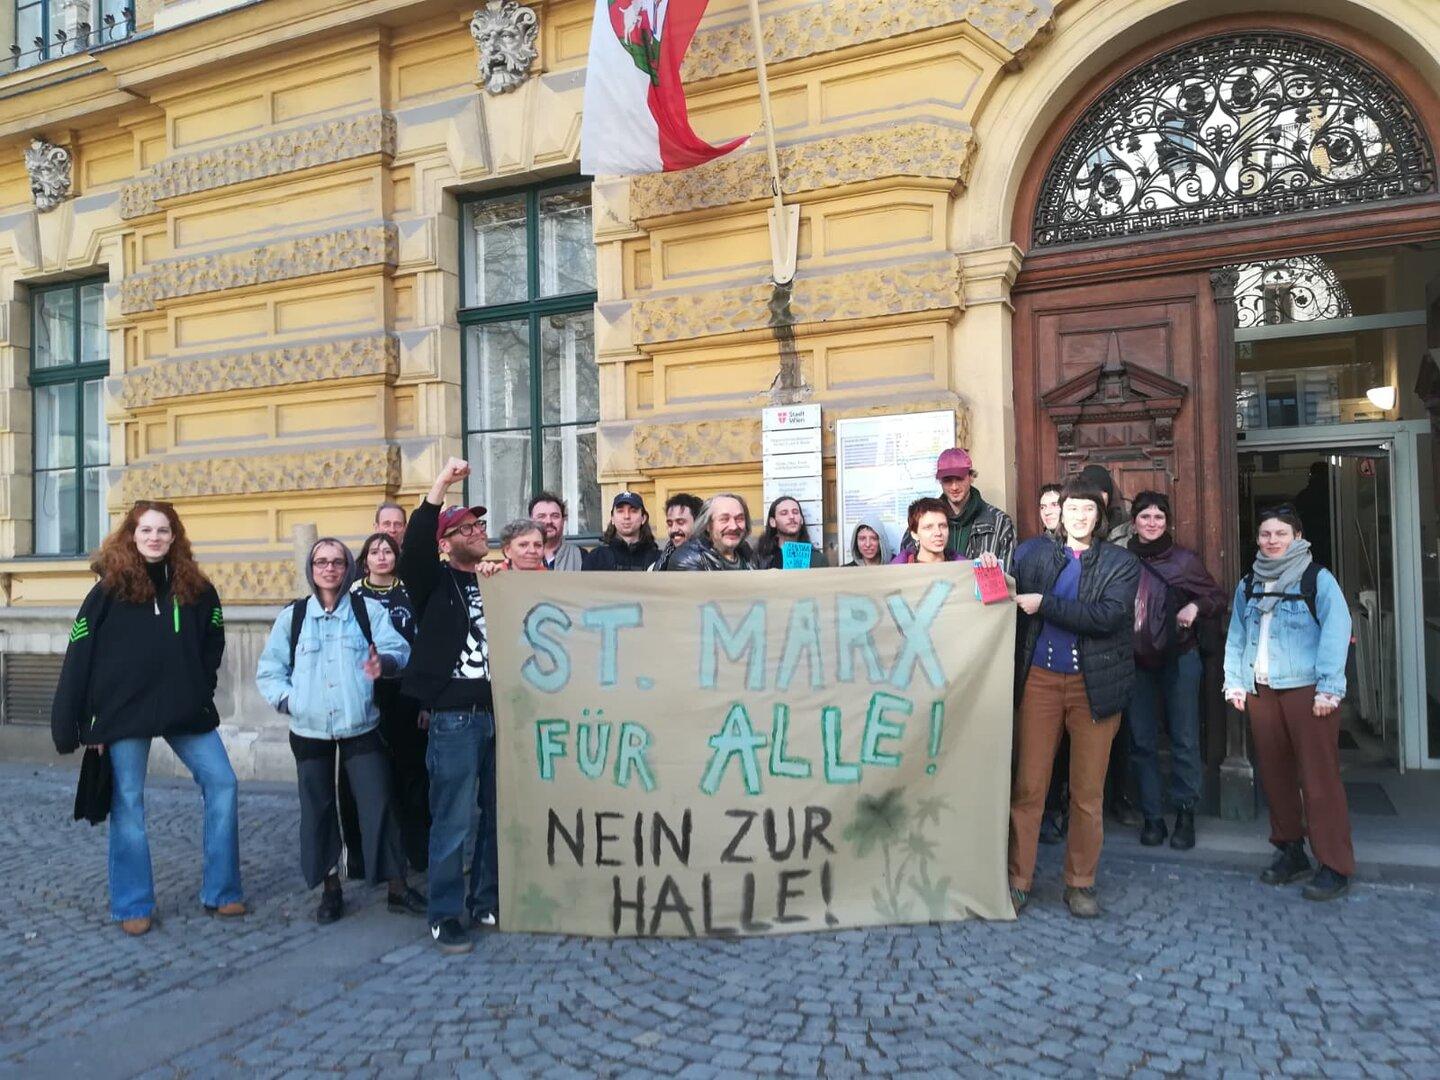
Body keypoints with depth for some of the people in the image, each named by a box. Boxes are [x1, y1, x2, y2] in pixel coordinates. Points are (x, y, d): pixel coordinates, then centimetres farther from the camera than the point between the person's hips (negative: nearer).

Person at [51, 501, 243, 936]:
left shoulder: (194, 588, 2)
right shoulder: (109, 589, -5)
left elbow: (213, 641, 11)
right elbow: (79, 660, -5)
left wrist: (201, 689, 0)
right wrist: (71, 726, -8)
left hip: (187, 710, 3)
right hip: (124, 713, -2)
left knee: (221, 783, -2)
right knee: (128, 805, 5)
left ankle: (220, 891, 11)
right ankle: (133, 905, 20)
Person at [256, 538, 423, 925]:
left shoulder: (369, 610, 3)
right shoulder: (292, 616, 7)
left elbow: (398, 647, -9)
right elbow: (268, 669, 8)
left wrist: (384, 661, -31)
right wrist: (287, 699, -8)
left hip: (361, 727, -2)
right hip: (310, 730, 2)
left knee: (378, 805, -2)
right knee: (317, 809, 9)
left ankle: (397, 887, 8)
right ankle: (330, 889, 23)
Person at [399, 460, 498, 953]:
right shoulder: (435, 582, 1)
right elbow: (414, 547, -20)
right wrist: (440, 486, -26)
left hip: (499, 712, 5)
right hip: (455, 716, -5)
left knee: (499, 814, 12)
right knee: (452, 819, -2)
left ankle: (487, 902, 26)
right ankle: (445, 914, 11)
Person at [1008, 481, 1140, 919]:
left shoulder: (1120, 563, 4)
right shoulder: (1032, 552, 9)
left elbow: (1106, 617, -12)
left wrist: (1044, 604, -15)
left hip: (1094, 685, 0)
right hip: (1040, 681, 0)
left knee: (1088, 792, 7)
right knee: (1028, 785, 2)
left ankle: (1080, 883, 20)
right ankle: (1018, 879, 13)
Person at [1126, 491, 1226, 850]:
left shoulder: (1184, 559, 0)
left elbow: (1218, 597, 7)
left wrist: (1196, 607, -13)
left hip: (1178, 658, -1)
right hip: (1136, 661, 1)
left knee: (1184, 738, 1)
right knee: (1142, 741, 5)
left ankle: (1185, 815, 14)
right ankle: (1151, 817, 15)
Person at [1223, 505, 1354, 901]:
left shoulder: (1317, 579, -3)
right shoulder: (1248, 584, 14)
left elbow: (1336, 633, -11)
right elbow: (1236, 636, 15)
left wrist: (1328, 689, -16)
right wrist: (1234, 683, 8)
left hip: (1306, 690, -5)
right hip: (1261, 691, 5)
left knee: (1318, 779, -5)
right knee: (1274, 775, 10)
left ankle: (1335, 866, 3)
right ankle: (1290, 852, 23)